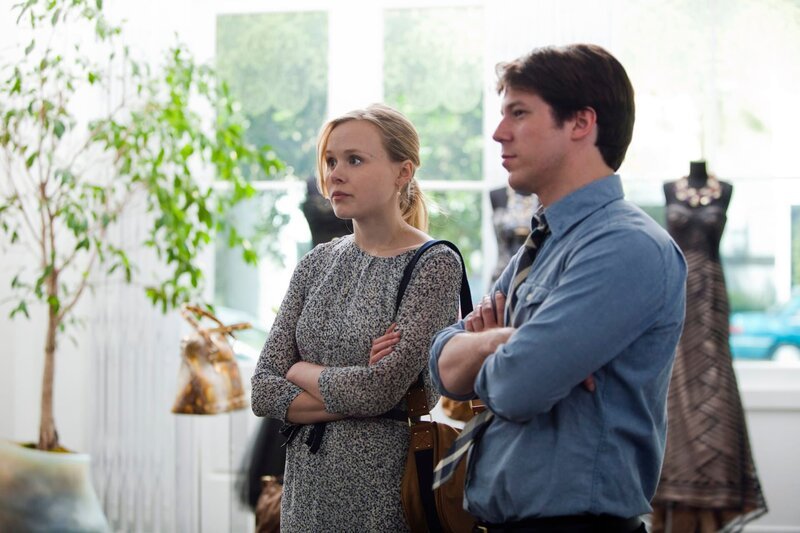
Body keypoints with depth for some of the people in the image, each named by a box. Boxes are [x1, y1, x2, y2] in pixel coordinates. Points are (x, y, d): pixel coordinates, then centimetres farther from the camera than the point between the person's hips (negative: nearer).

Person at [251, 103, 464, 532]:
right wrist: (350, 396, -13)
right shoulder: (317, 263, 6)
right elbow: (264, 392, 0)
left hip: (383, 487, -5)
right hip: (307, 484, 5)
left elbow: (383, 387, -20)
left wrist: (303, 372, -6)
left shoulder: (435, 264, -10)